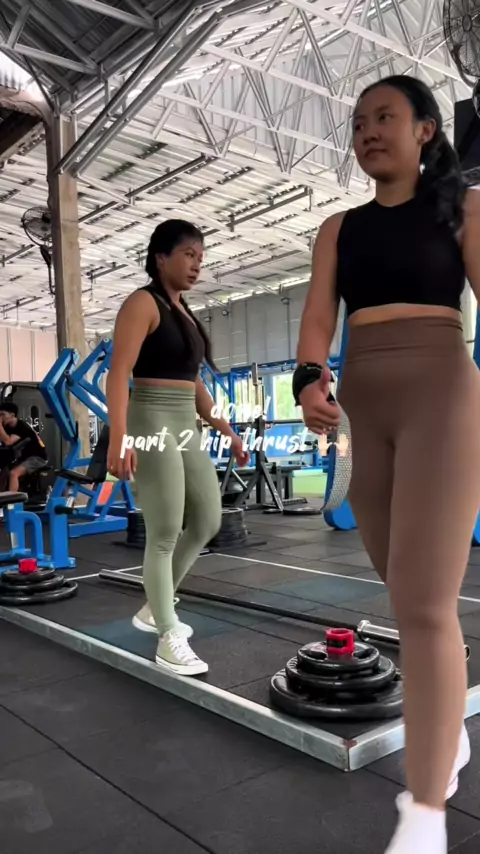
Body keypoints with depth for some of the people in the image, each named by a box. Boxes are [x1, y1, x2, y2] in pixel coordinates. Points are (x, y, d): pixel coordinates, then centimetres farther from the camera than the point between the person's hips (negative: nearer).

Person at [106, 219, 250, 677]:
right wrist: (119, 437, -28)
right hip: (153, 425, -9)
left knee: (207, 523, 12)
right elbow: (118, 373, -17)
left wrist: (227, 431, 19)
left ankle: (154, 608, 28)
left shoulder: (185, 313, 18)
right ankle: (169, 640, 7)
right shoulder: (142, 303, -6)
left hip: (187, 428, 9)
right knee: (165, 534, -6)